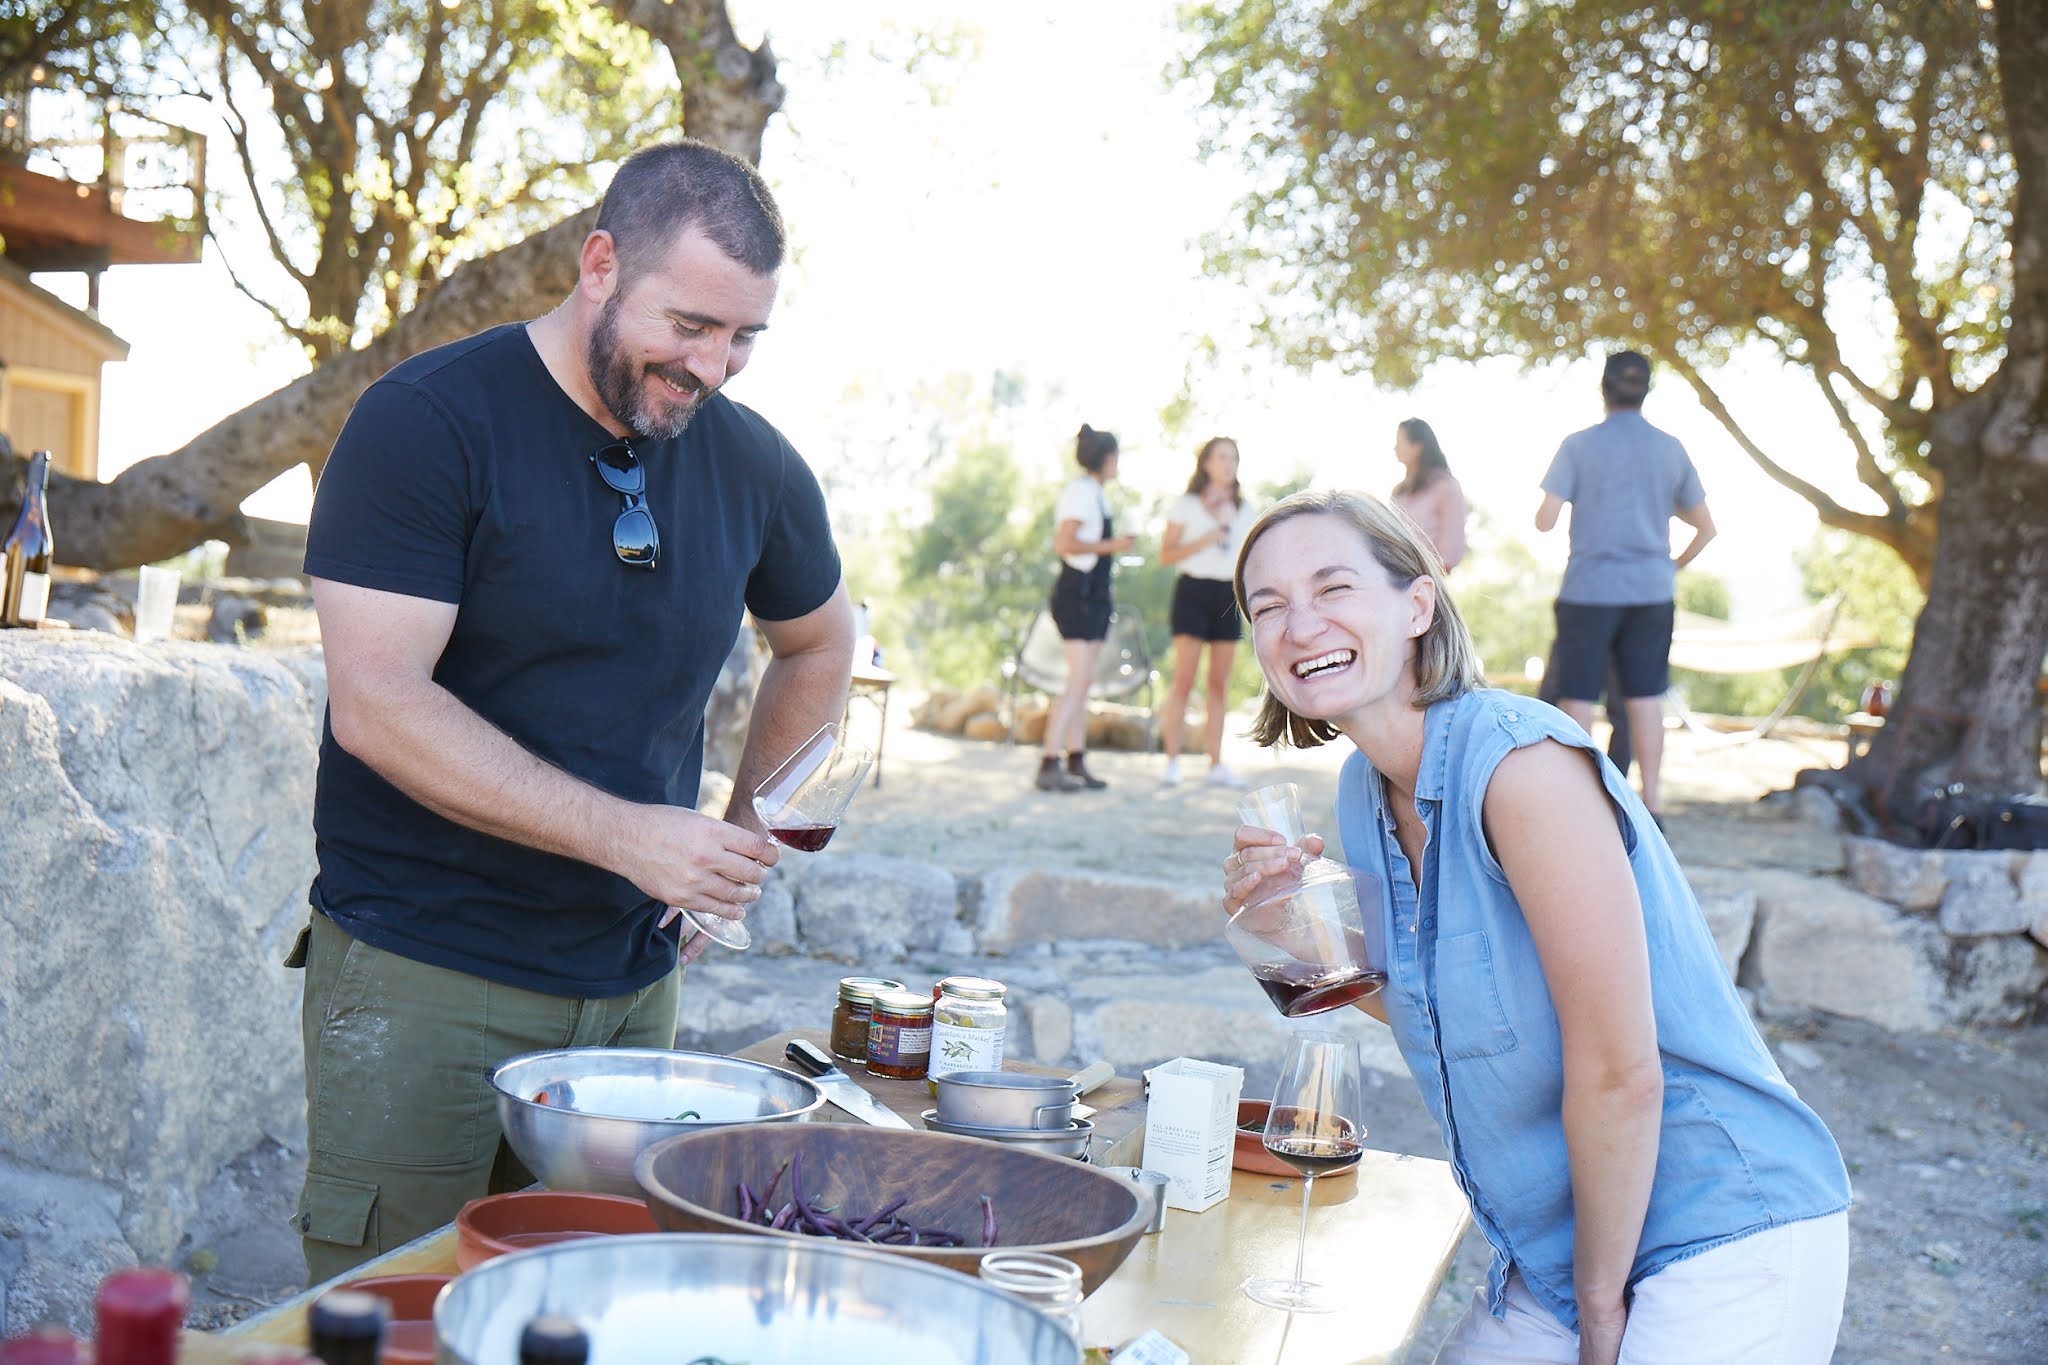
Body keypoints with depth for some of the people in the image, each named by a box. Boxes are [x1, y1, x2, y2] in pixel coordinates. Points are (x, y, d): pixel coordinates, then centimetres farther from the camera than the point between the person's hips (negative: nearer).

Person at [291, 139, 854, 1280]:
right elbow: (378, 706, -18)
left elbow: (819, 643, 24)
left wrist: (745, 833, 12)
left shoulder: (752, 463, 6)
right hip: (425, 975, -5)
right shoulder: (425, 424, -11)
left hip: (633, 981, 5)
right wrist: (623, 832, -23)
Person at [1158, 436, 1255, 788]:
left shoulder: (1243, 509, 15)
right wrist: (1204, 541, -14)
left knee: (1220, 685, 5)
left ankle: (1215, 763, 8)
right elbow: (1165, 554, -3)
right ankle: (1172, 762, -7)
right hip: (1194, 590, -4)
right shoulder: (1186, 505, 2)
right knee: (1184, 680, -9)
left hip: (1229, 594, 4)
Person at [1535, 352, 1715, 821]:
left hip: (1590, 589, -3)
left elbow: (1545, 520, -9)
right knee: (1645, 696, 8)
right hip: (1652, 589, 3)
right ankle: (1652, 801, 10)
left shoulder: (1579, 446, -5)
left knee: (1577, 696, 4)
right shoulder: (1670, 448, 5)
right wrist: (1675, 566, 24)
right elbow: (1706, 527, 9)